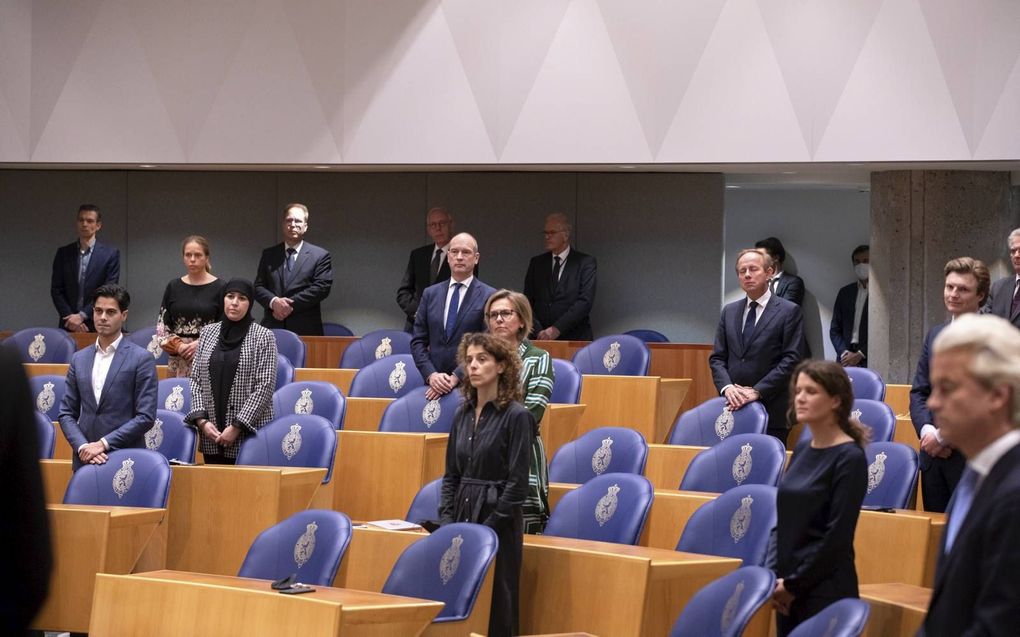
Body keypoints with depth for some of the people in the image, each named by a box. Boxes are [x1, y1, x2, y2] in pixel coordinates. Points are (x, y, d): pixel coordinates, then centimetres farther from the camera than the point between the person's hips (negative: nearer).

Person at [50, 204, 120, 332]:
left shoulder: (110, 254, 2)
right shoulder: (63, 253, 10)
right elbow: (56, 290, 8)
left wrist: (82, 316, -12)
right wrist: (69, 317, -7)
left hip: (97, 326, -2)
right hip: (69, 327, 2)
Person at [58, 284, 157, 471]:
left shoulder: (141, 359, -1)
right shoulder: (79, 359, 13)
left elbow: (146, 417, -7)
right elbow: (66, 413, 12)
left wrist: (104, 443, -12)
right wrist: (83, 447, -6)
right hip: (85, 461, 4)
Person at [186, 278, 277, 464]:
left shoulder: (263, 337, -2)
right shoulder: (208, 333, 11)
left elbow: (265, 386, -8)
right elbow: (195, 379, 10)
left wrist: (237, 426, -12)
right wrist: (201, 419, -4)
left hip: (249, 431, -4)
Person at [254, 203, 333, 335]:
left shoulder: (320, 256, 5)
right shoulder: (268, 255, 16)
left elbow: (322, 288, -5)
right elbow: (258, 286, 10)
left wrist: (291, 304, -12)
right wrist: (273, 302, -12)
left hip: (306, 330, -2)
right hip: (273, 328, 3)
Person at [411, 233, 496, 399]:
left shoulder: (488, 296, -1)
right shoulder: (430, 294, 13)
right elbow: (418, 341, 11)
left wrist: (455, 378, -13)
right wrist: (431, 375, -5)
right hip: (434, 385, 3)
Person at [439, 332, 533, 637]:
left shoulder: (517, 416, -9)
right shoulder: (463, 414, 11)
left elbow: (517, 483, -12)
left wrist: (487, 529, -14)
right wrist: (447, 521, 2)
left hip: (497, 522, -6)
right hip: (462, 517, 6)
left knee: (494, 607, -3)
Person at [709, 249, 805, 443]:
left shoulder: (789, 312, 0)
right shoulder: (729, 311, 16)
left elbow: (791, 360, -7)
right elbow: (717, 358, 13)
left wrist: (757, 391, -14)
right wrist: (727, 387, -6)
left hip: (771, 409, -4)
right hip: (734, 406, 4)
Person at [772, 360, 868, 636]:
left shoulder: (849, 458, -10)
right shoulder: (802, 451, 11)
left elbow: (838, 536, -14)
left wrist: (793, 583, -12)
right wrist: (775, 577, 4)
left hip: (825, 588, -7)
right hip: (789, 590, 7)